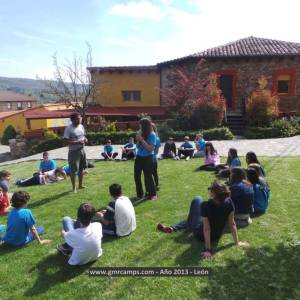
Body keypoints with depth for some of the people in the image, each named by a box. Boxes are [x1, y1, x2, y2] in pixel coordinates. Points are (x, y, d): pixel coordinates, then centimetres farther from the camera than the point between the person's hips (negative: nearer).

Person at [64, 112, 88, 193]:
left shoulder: (81, 126, 7)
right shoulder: (68, 129, -15)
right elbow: (67, 141, -19)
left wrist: (85, 139, -3)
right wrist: (78, 142, -25)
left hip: (82, 150, 7)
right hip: (73, 151, -7)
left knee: (81, 168, 16)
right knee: (73, 170, -1)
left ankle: (80, 185, 32)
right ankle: (74, 187, 13)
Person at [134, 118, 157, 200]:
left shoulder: (152, 135, -12)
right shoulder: (141, 133, 6)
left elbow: (150, 148, -20)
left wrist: (142, 139, -20)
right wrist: (138, 140, -7)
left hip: (147, 158, -7)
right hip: (139, 157, 7)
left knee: (148, 176, -1)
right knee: (137, 176, 8)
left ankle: (153, 194, 16)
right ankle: (140, 194, 22)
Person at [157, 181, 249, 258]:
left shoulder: (206, 205, -36)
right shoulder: (229, 203, -23)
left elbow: (206, 228, -32)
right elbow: (232, 224, -17)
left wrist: (208, 249, -25)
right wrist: (237, 242, -6)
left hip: (200, 235, -4)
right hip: (216, 237, 5)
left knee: (197, 199, 11)